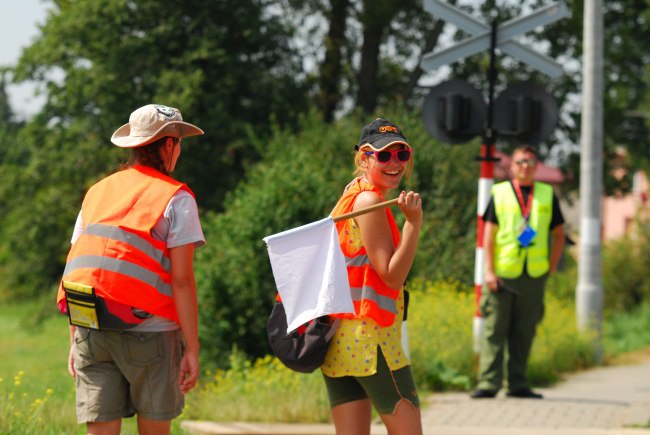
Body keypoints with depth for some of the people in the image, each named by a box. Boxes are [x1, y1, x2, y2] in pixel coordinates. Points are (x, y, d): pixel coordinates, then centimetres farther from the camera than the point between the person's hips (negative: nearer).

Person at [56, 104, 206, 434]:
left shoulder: (97, 193, 15)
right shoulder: (176, 199, -2)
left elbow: (76, 270, 12)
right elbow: (182, 280, -9)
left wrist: (75, 340, 15)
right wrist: (192, 348, -7)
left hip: (91, 331, 4)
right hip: (149, 332, -4)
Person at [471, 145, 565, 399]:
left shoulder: (547, 195, 11)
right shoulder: (500, 193, 4)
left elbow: (559, 234, 17)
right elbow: (489, 233, 2)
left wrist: (551, 267, 8)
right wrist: (489, 270, -6)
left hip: (534, 274, 2)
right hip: (502, 273, -2)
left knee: (524, 332, 5)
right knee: (494, 330, -4)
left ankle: (517, 383, 11)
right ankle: (488, 383, -5)